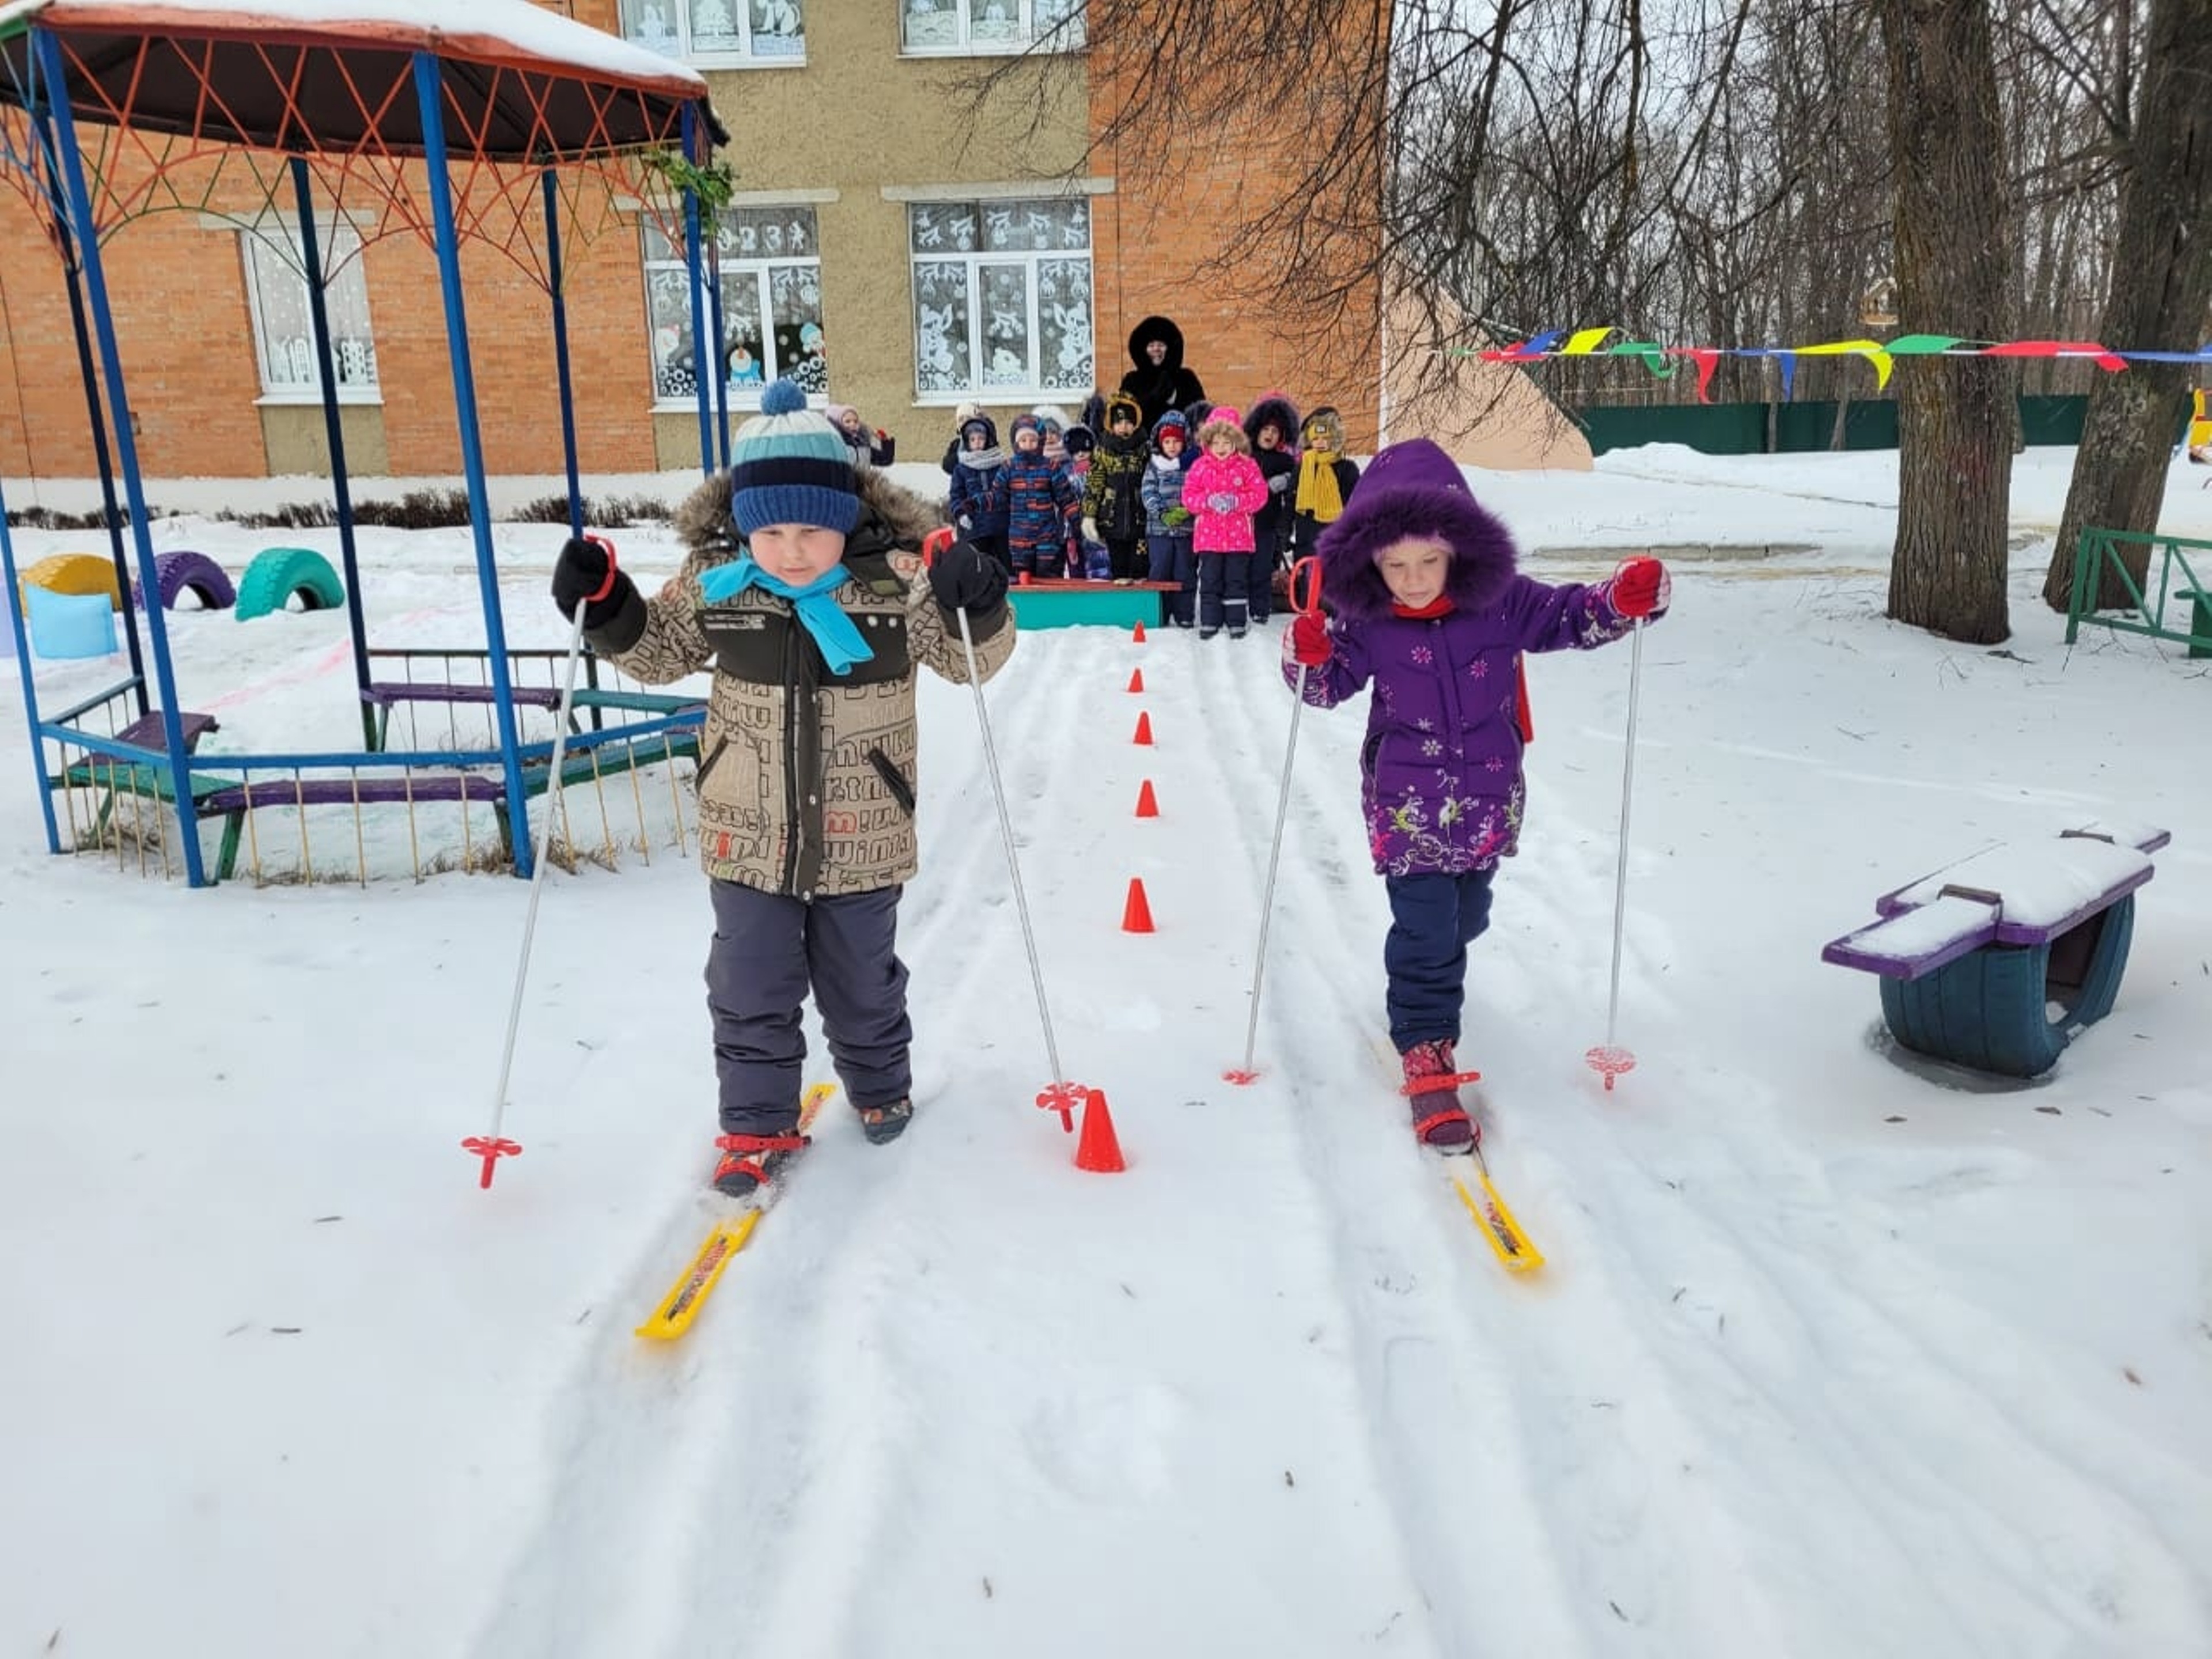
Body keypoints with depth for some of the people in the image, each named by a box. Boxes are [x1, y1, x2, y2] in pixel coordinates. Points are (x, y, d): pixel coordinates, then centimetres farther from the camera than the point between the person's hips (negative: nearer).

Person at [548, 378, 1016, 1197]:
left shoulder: (898, 577, -15)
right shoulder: (713, 577, -8)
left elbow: (970, 659, -6)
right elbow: (659, 652, 9)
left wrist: (978, 607, -27)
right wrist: (606, 607, -8)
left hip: (859, 839, -1)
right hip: (746, 836, 2)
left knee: (860, 981, 18)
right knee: (750, 989, 11)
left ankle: (880, 1086, 45)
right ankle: (756, 1125, 30)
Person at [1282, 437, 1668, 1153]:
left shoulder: (1501, 601, -8)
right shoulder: (1365, 622, -10)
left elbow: (1571, 616, -2)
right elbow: (1331, 683, -2)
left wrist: (1626, 597, -22)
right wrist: (1309, 654, -24)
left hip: (1486, 799, 3)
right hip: (1406, 807, -3)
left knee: (1465, 919, 21)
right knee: (1425, 931, -7)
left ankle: (1422, 986, 52)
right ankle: (1426, 1054, 5)